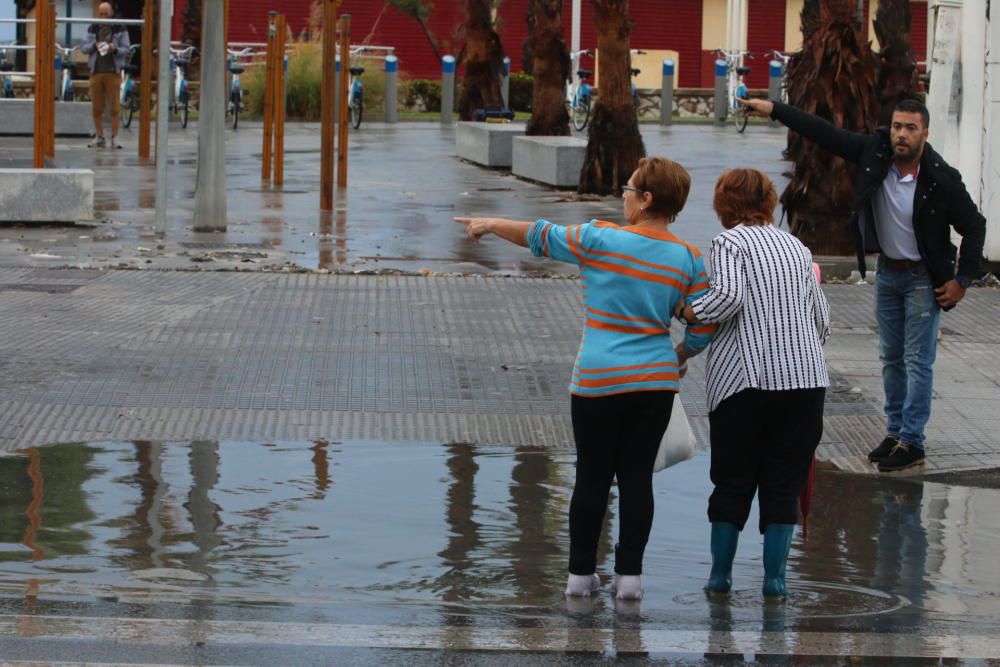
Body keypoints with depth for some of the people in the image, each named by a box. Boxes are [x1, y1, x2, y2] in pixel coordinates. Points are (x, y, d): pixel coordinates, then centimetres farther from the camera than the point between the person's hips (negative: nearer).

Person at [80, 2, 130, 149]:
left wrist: (115, 49, -19)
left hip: (113, 72, -3)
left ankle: (115, 137, 0)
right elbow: (83, 47, 7)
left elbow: (126, 49, 1)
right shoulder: (93, 30, 11)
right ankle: (99, 137, 10)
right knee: (96, 108, 3)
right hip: (96, 72, 3)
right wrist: (94, 46, -13)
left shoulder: (120, 30, 4)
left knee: (114, 107, -5)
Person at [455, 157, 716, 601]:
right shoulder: (688, 259, 1)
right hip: (656, 381, 3)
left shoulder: (600, 239, -8)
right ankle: (629, 575, 8)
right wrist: (680, 356, 24)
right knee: (637, 478, 7)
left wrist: (491, 225, 19)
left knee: (592, 478, 5)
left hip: (598, 381, -3)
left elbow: (540, 236, 3)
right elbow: (704, 329, 3)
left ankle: (581, 573, 13)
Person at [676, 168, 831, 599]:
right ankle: (774, 577, 8)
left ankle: (720, 574, 15)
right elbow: (822, 319, 14)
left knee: (733, 481, 8)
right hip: (806, 377, 3)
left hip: (746, 378, -3)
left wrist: (687, 312, -3)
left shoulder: (729, 242, 0)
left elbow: (728, 295, -18)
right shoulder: (796, 247, 14)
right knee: (784, 483, 8)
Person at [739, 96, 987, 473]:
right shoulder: (875, 153, -10)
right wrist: (774, 110, -11)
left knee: (918, 361, -4)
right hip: (887, 272, 6)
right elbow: (826, 134, -7)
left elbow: (974, 226, -12)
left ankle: (912, 442, 0)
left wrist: (963, 279, -12)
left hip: (923, 277, -5)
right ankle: (894, 431, 23)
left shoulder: (942, 179, -21)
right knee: (890, 357, 13)